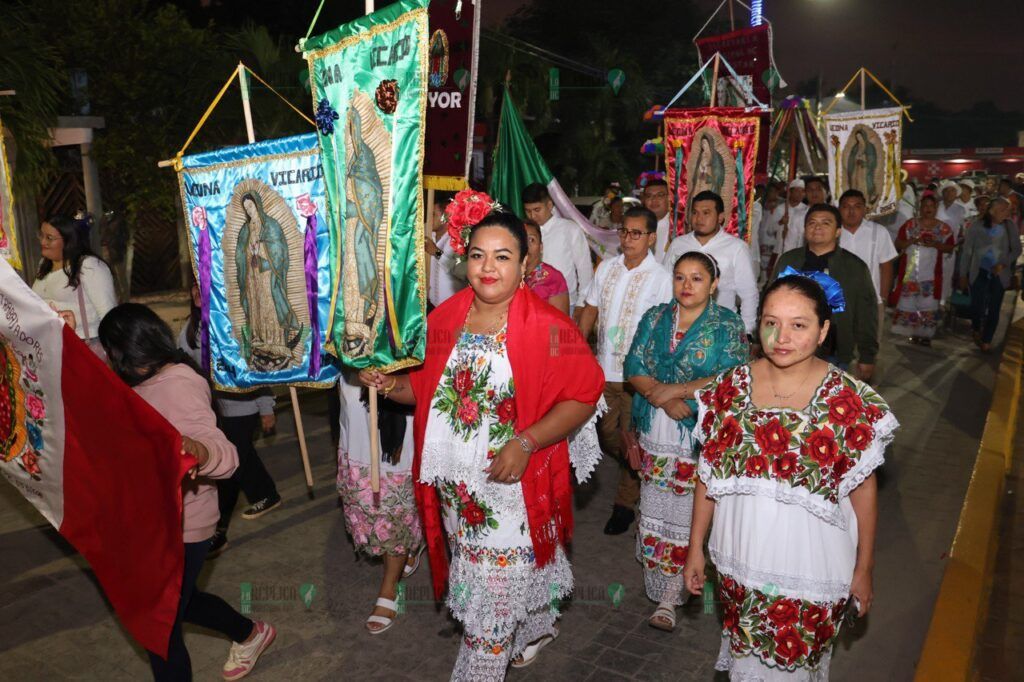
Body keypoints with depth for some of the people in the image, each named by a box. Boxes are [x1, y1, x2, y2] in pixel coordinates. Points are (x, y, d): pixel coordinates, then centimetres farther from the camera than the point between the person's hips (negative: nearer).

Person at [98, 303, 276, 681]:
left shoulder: (178, 387, -26)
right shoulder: (152, 381, 2)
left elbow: (224, 455, -37)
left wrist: (194, 451, -59)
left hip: (181, 528, -10)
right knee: (174, 602, 27)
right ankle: (251, 634, 49)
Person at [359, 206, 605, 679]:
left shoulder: (548, 328, -15)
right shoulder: (444, 319, 1)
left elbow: (584, 395, -14)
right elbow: (426, 387, 12)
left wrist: (525, 443, -23)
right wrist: (391, 385, -8)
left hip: (514, 486, -5)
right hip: (456, 487, 5)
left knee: (493, 598, 6)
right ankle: (536, 629, 52)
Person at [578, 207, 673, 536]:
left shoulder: (661, 277, -10)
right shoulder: (607, 268, 5)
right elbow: (590, 310, 11)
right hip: (604, 368, 5)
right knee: (606, 435, 15)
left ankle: (625, 504, 23)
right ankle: (641, 472, 43)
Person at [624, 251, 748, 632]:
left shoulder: (728, 326, -2)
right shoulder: (655, 318, 9)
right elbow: (633, 369, 1)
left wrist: (674, 391, -18)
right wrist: (666, 401, -15)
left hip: (700, 437, -4)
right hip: (655, 433, 4)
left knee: (685, 514, -1)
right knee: (653, 508, 10)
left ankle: (668, 599, 8)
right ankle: (657, 583, 28)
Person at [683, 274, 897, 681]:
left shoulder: (849, 400, -13)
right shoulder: (731, 387, -6)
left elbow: (863, 490, -4)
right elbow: (708, 476, 1)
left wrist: (864, 569, 1)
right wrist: (696, 547, 5)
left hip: (810, 570, -2)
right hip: (739, 561, 3)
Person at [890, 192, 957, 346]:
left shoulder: (944, 228, 4)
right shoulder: (909, 225, 3)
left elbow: (950, 247, 3)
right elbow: (897, 244, 1)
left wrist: (935, 244, -14)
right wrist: (911, 241, -17)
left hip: (931, 274, 0)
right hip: (910, 273, 0)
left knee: (928, 304, 0)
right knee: (908, 303, 3)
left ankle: (925, 334, 7)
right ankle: (912, 333, 12)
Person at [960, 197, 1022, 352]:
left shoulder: (1010, 227, -6)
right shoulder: (976, 227, -9)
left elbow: (1017, 249, 2)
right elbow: (967, 252, -2)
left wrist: (1003, 264, -15)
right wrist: (963, 275, 1)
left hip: (999, 274, 1)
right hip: (979, 273, -1)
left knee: (994, 309, 4)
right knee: (977, 306, -1)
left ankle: (987, 340, 21)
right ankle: (977, 330, 31)